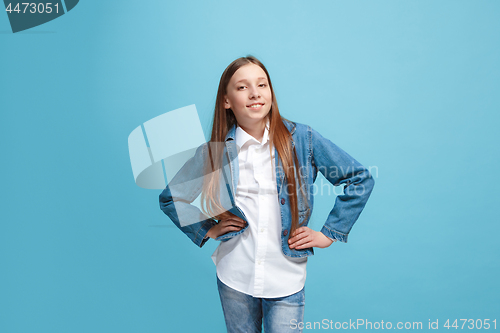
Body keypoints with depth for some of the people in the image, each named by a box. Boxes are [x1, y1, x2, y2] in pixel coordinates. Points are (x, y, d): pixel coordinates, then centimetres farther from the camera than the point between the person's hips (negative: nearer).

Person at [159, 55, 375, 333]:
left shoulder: (302, 139, -7)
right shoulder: (215, 151, -4)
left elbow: (359, 179, -1)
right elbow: (170, 197, 8)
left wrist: (329, 233, -3)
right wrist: (207, 230, -1)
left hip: (287, 279, -1)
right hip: (234, 278, 2)